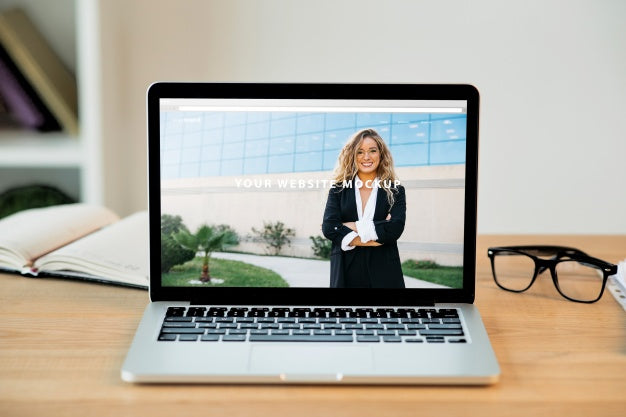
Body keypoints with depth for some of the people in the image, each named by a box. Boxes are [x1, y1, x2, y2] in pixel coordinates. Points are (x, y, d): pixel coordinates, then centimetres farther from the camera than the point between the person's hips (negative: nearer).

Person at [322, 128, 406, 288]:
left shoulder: (395, 191, 4)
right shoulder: (339, 189, 5)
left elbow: (395, 229, -12)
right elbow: (328, 227, -9)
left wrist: (354, 226, -10)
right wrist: (375, 237, -14)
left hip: (383, 274, 0)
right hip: (346, 271, 1)